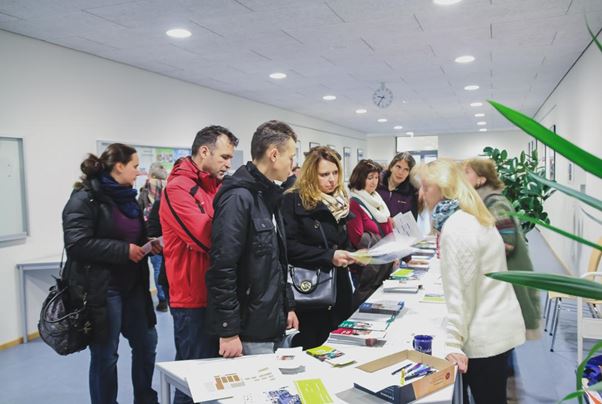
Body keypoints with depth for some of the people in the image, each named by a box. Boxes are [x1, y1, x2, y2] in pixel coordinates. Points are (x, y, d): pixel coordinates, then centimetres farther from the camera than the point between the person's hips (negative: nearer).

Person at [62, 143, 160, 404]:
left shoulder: (127, 197, 13)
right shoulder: (85, 198, -13)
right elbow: (77, 244, -24)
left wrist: (149, 245, 3)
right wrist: (123, 250, -22)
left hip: (132, 285, 8)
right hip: (101, 289, -8)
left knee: (146, 343, 16)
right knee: (105, 356, 6)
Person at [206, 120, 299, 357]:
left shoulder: (270, 197, 12)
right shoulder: (238, 198, -18)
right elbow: (222, 269, -23)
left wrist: (288, 306, 19)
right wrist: (228, 331, -21)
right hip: (250, 334, -9)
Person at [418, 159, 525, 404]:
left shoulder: (455, 227, -20)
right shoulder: (474, 218, 9)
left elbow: (458, 290, -22)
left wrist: (453, 343, -20)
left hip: (484, 336, -9)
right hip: (500, 326, 9)